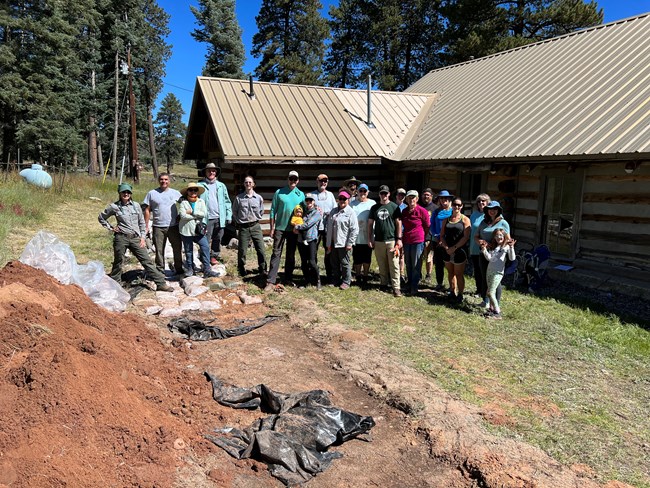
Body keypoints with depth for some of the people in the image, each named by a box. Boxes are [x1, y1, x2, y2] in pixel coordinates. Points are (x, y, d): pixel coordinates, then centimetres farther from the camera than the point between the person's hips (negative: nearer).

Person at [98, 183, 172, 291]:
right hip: (121, 238, -2)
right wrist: (110, 228, 5)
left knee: (147, 261, -1)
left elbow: (142, 222, 12)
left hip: (136, 238, 2)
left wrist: (142, 237, 5)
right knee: (118, 262, 8)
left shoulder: (136, 205, 7)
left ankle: (161, 283, -2)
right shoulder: (114, 207, 1)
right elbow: (101, 218, 15)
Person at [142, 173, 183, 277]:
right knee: (159, 251, 5)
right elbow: (147, 210, 6)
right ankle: (160, 271, 16)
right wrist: (146, 226, 1)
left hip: (174, 226, 1)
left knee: (177, 249, 6)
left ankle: (179, 270, 19)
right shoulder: (152, 193, 5)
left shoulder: (176, 193, 7)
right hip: (158, 227, -1)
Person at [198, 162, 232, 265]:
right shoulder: (200, 185, 1)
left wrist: (229, 215, 6)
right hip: (207, 218, -3)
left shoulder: (221, 186, 11)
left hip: (219, 218, 3)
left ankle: (215, 256, 22)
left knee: (218, 239, 10)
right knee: (206, 240, 0)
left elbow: (227, 202, 12)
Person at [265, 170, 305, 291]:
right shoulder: (279, 193, 0)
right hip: (280, 228, -2)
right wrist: (272, 228, -3)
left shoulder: (301, 195, 6)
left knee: (291, 255, 10)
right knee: (276, 254, -5)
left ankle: (288, 279, 20)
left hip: (294, 229, 3)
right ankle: (271, 281, -7)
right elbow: (273, 211, 0)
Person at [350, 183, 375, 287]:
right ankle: (358, 277, 20)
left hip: (368, 236, 0)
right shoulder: (352, 204, 5)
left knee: (367, 259, 8)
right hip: (356, 236, 0)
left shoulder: (372, 203, 2)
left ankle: (365, 278, 21)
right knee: (357, 259, 7)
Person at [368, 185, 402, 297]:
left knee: (394, 265, -5)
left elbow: (399, 223, 1)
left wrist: (399, 239, -5)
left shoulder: (394, 207, 2)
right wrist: (369, 239, 7)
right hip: (378, 241, 3)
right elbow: (370, 224, 13)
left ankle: (396, 287, -4)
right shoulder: (374, 207, 10)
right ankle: (383, 284, 23)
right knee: (381, 265, 10)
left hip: (392, 240, -3)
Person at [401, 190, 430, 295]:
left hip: (417, 241, -5)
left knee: (416, 266, 1)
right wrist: (402, 238, 13)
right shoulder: (404, 211, 7)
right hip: (406, 241, 5)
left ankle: (414, 288, 8)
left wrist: (420, 236, 6)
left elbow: (427, 227, -1)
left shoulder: (422, 211, -9)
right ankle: (409, 284, 28)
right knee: (408, 264, 14)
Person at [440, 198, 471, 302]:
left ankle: (460, 295, 8)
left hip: (459, 251, -5)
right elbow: (442, 235, 9)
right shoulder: (446, 219, 12)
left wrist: (454, 248, -14)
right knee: (450, 273, 12)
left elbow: (466, 237, -9)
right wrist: (446, 247, -7)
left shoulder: (465, 219, -1)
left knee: (459, 274, -1)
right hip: (447, 251, 5)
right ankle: (452, 292, 22)